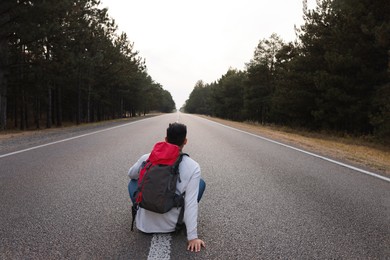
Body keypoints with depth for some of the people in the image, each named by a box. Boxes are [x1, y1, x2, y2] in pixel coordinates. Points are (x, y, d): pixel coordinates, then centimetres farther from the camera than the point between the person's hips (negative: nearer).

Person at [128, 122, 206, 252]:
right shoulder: (193, 167, -14)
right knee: (201, 183, 13)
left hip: (144, 224, 2)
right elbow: (191, 203, -17)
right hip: (172, 225, -1)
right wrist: (193, 237, -12)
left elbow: (131, 174, 15)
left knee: (133, 181, 25)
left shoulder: (146, 158, -6)